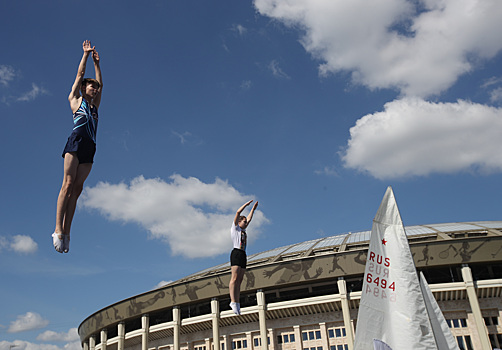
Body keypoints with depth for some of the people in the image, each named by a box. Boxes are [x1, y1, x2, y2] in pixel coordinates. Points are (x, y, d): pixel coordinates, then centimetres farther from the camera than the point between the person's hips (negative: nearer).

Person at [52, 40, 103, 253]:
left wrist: (97, 62, 36)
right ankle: (58, 229, -18)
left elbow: (100, 83, 33)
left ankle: (66, 231, -9)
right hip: (76, 141, -4)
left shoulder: (94, 105, 29)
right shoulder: (75, 99, 19)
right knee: (68, 184, -14)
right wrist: (86, 54, 28)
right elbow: (80, 75, 21)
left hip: (90, 147, 4)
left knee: (77, 188, -4)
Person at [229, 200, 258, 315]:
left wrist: (253, 208, 40)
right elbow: (238, 213, 3)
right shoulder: (235, 227, 9)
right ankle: (233, 301, -21)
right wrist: (247, 204, 9)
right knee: (234, 278, -15)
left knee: (239, 280, 0)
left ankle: (237, 303, -3)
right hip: (236, 253, -7)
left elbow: (249, 218, 36)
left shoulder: (243, 231, 26)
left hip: (243, 255, 8)